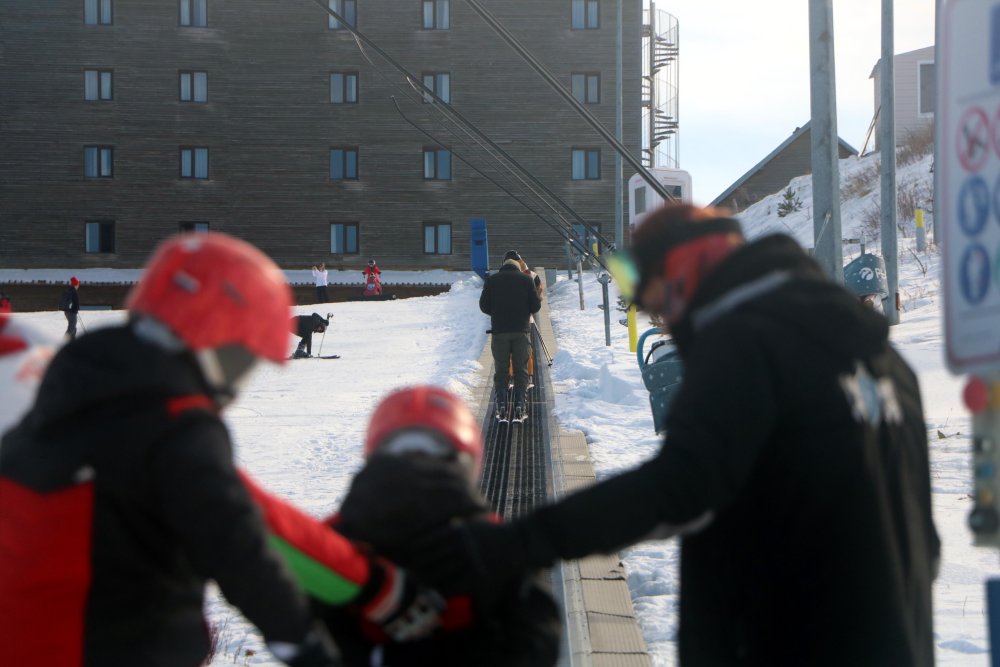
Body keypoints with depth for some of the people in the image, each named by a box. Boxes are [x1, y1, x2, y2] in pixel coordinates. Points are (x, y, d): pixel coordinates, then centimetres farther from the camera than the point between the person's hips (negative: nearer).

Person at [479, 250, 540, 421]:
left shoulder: (492, 280, 1)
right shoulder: (526, 280, 0)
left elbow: (483, 305, 2)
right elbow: (535, 306, 0)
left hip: (499, 330, 0)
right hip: (521, 331, 0)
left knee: (500, 370, 7)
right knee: (521, 370, 5)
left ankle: (501, 405, 1)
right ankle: (519, 406, -1)